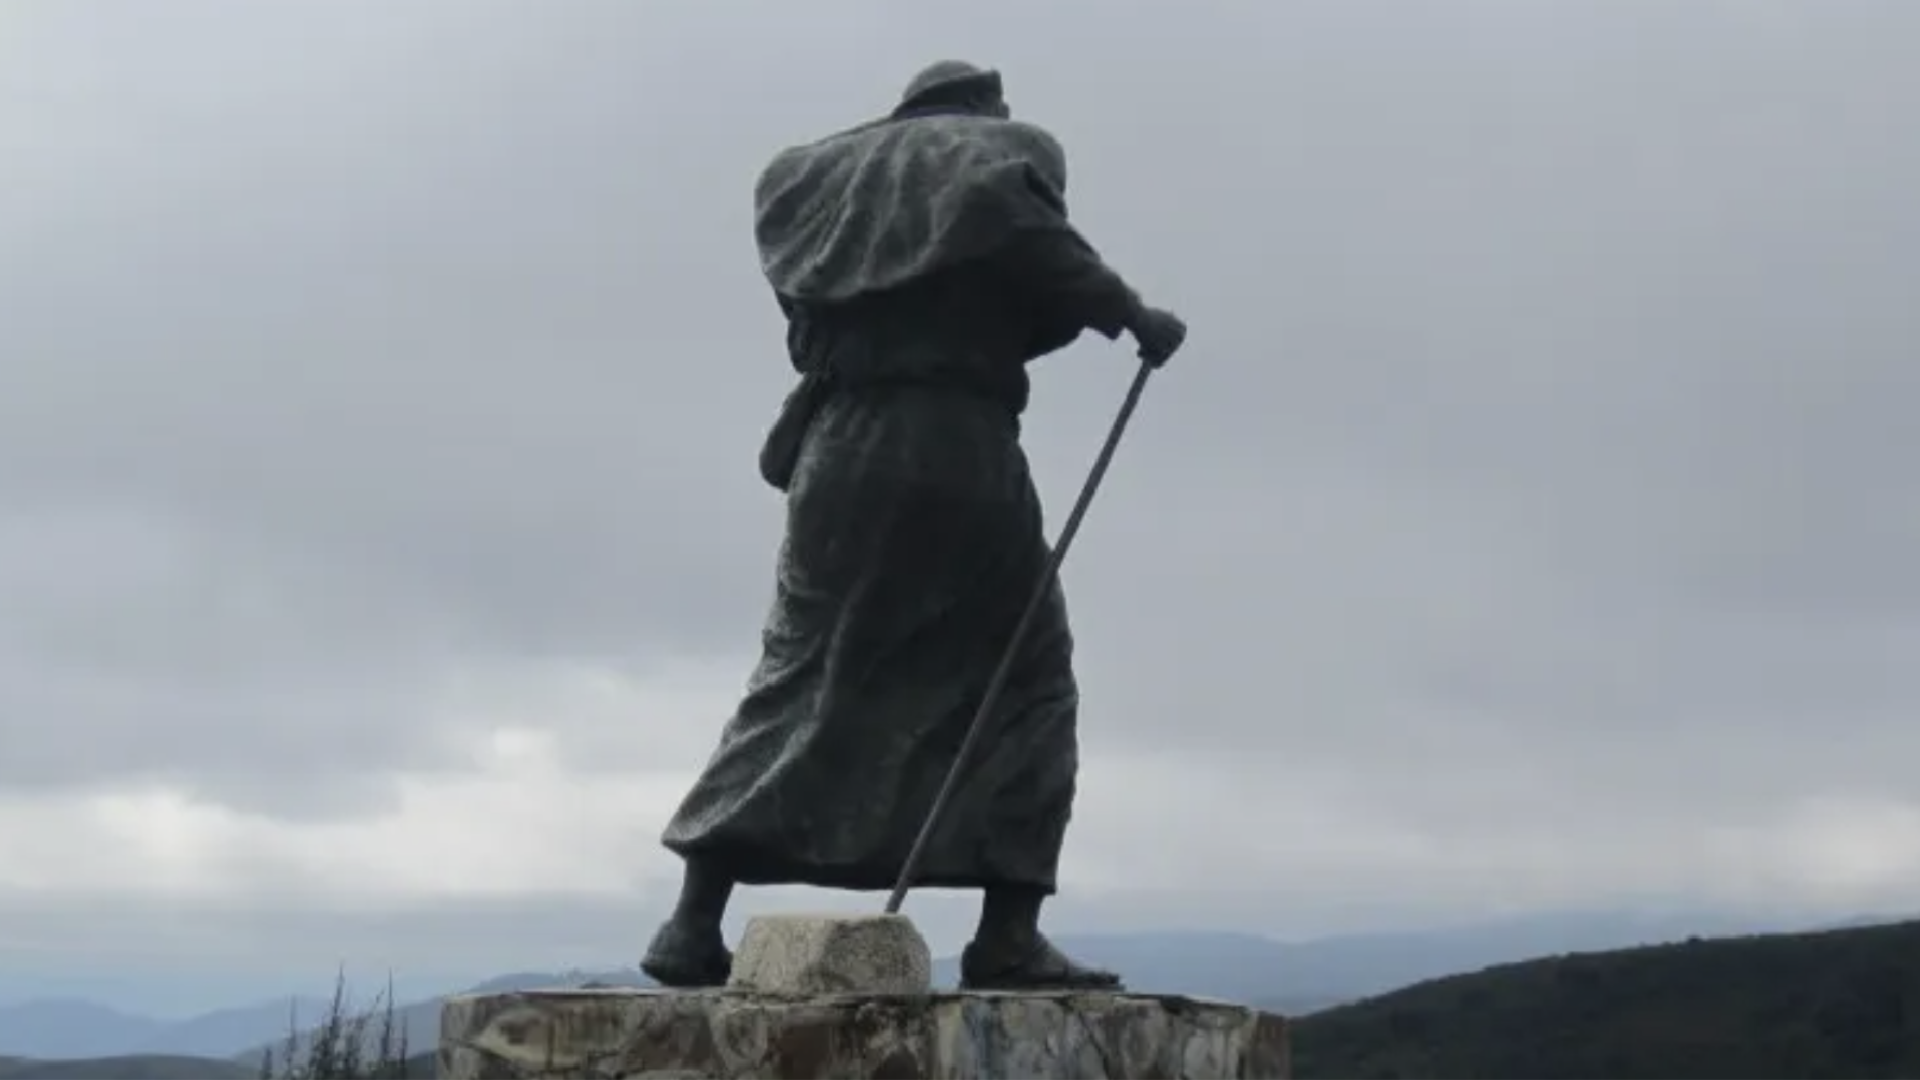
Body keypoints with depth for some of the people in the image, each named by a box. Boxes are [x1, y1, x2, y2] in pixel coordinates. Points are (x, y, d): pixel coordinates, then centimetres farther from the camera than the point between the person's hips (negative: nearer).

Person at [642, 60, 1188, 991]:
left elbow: (801, 290, 14)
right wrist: (1129, 314, -8)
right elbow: (1021, 233, -12)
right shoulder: (1010, 148, 9)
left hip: (843, 450, 4)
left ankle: (695, 919, 0)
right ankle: (1008, 934, -2)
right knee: (1025, 684, 7)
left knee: (796, 679, 8)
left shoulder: (823, 170, 22)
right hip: (963, 449, -4)